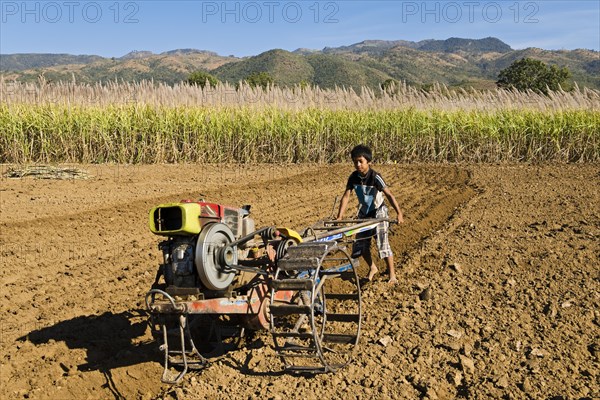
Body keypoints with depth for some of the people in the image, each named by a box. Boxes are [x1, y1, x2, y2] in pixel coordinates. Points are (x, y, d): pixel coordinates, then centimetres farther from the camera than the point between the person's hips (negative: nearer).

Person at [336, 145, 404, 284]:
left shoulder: (375, 177, -24)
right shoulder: (353, 177, -10)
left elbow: (389, 194, -30)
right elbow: (346, 196, -11)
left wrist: (399, 213, -41)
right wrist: (339, 216, -19)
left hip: (378, 212, -5)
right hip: (364, 213, 5)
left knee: (382, 243, -12)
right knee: (361, 244, 7)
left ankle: (392, 274, -1)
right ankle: (372, 268, 31)